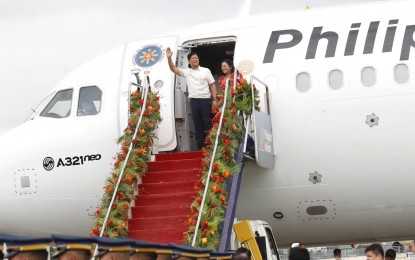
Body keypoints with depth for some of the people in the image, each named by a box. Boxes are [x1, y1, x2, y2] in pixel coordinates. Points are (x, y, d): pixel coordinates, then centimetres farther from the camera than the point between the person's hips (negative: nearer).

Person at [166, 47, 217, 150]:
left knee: (208, 123, -2)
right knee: (197, 124, 5)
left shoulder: (205, 71, 5)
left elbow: (212, 85, 3)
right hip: (194, 101, 3)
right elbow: (173, 69, 1)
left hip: (205, 100, -3)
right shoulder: (186, 72, 10)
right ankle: (201, 146, 9)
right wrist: (169, 58, -14)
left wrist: (214, 99, -6)